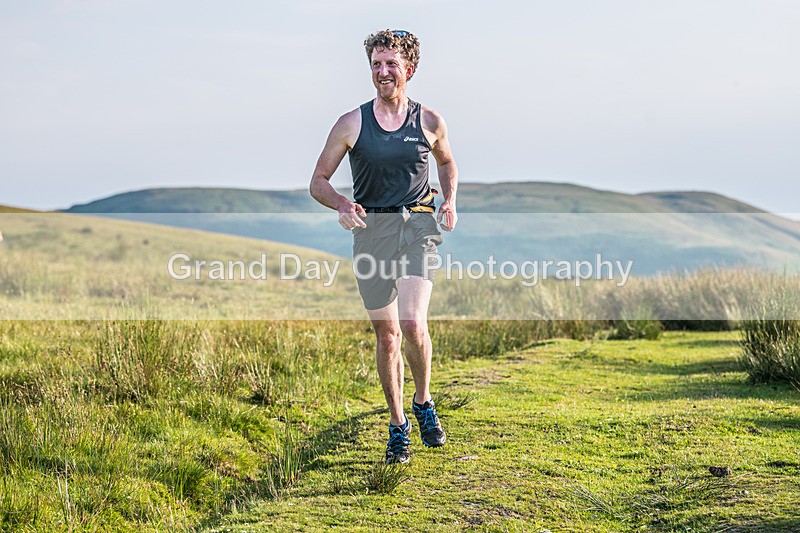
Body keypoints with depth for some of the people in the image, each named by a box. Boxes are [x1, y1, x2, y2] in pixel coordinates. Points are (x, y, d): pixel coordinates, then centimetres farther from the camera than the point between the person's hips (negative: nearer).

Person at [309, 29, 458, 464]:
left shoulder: (429, 122, 4)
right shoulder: (351, 125, 1)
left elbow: (447, 162, 25)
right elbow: (318, 182, 5)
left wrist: (450, 200, 6)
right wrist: (342, 206, -16)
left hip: (417, 225, -1)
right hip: (371, 231, 1)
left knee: (413, 324, -20)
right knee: (387, 335, 5)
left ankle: (423, 403, 7)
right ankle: (397, 427, 19)